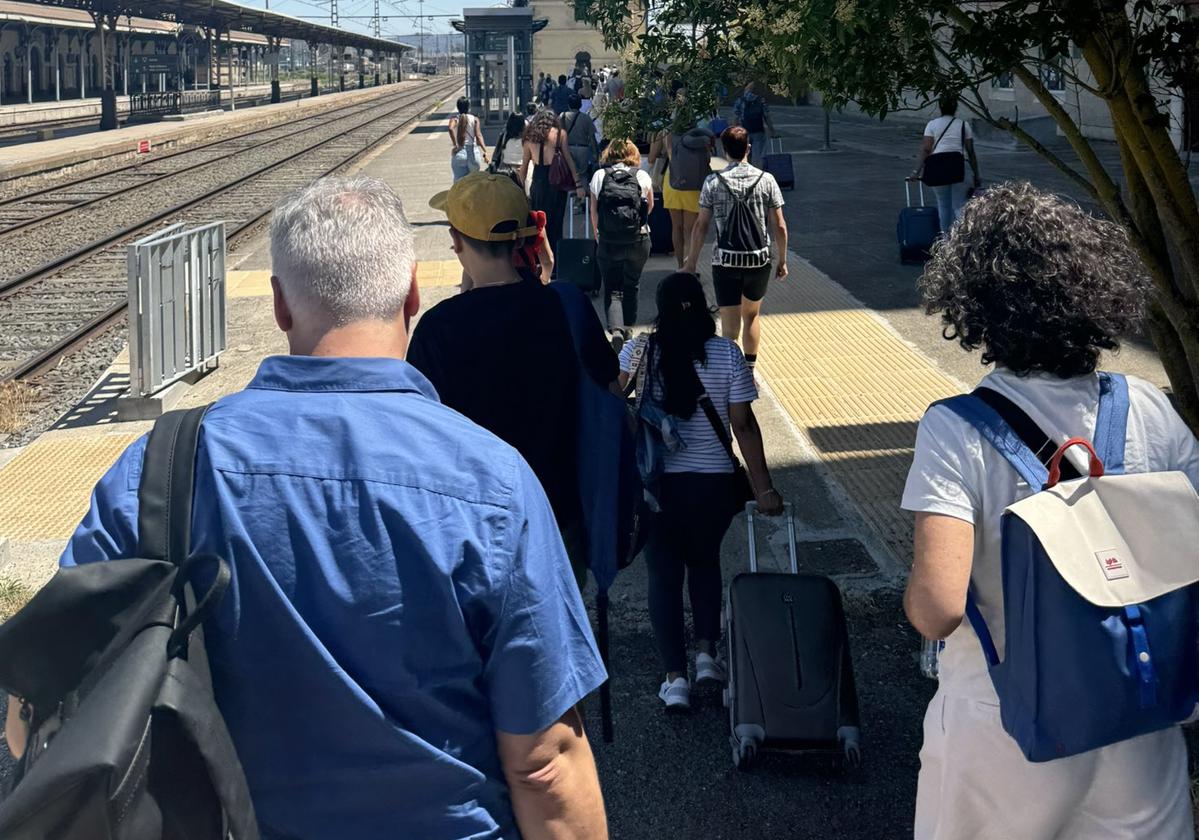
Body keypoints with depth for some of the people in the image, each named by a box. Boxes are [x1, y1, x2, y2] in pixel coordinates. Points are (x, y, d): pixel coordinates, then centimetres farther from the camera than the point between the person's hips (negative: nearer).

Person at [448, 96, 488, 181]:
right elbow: (478, 135, -11)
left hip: (459, 153, 0)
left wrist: (455, 144, -17)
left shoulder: (454, 118, 1)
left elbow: (451, 128, -21)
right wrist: (485, 151, -16)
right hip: (473, 152, 1)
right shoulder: (474, 119, 1)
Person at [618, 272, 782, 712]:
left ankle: (675, 678, 6)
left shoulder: (636, 352, -6)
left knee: (664, 572, 10)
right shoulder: (727, 354, -8)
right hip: (713, 482, 1)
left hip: (655, 482, -1)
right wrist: (763, 488, -1)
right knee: (705, 561, 25)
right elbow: (744, 426, -7)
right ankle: (706, 652, 20)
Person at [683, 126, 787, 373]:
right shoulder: (766, 180, -5)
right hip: (759, 260, 2)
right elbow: (779, 226, -3)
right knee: (752, 316, 22)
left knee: (730, 327, 4)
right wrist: (782, 260, 9)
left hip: (725, 262, -2)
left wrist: (692, 262, 6)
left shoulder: (713, 182, -7)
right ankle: (750, 373, 29)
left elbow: (701, 225, -4)